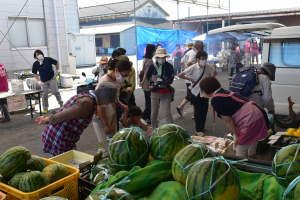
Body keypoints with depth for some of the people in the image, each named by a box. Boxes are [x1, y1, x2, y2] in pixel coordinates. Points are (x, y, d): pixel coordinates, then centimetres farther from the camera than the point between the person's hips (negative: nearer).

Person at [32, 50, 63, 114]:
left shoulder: (48, 59, -10)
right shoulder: (35, 64, -6)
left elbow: (57, 63, 3)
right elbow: (34, 73, 4)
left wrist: (56, 70, -1)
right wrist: (39, 80, -5)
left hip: (52, 79, -2)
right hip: (43, 81, 2)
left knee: (55, 92, -4)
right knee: (44, 95, 2)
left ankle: (61, 104, 13)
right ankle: (45, 108, 12)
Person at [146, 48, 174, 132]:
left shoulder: (169, 66, -7)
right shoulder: (152, 66, 0)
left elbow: (171, 80, -14)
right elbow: (147, 77, 10)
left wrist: (160, 82, -26)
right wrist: (150, 85, -4)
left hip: (166, 93, -3)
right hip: (155, 93, 3)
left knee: (167, 113, -5)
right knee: (153, 113, 11)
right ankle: (154, 130, 27)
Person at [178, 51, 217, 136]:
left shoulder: (208, 67, -4)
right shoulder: (193, 67, -15)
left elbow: (215, 72, 17)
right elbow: (180, 75, -15)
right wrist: (190, 79, -13)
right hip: (196, 93, -4)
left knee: (204, 110, 10)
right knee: (198, 111, -2)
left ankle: (202, 126, 31)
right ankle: (199, 130, 8)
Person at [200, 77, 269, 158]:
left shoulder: (215, 100, -13)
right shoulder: (225, 92, 15)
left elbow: (228, 120, -9)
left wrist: (236, 135, 2)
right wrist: (235, 131, 20)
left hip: (250, 120, -10)